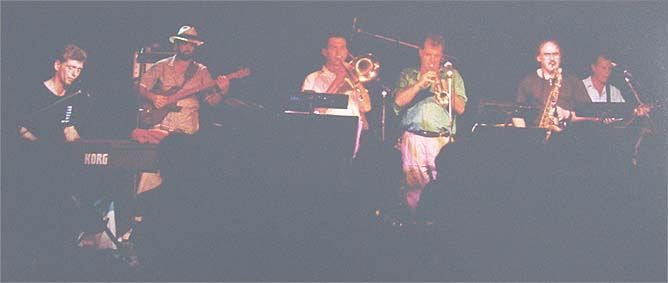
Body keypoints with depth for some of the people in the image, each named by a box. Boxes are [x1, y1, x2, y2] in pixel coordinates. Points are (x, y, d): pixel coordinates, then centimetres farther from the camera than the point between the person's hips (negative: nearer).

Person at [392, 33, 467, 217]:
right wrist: (420, 84, -9)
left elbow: (460, 109, 8)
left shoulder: (452, 75, 18)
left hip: (444, 140, 0)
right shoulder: (408, 75, 18)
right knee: (414, 186, -7)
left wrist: (445, 89, -7)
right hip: (415, 139, 0)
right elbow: (399, 100, 1)